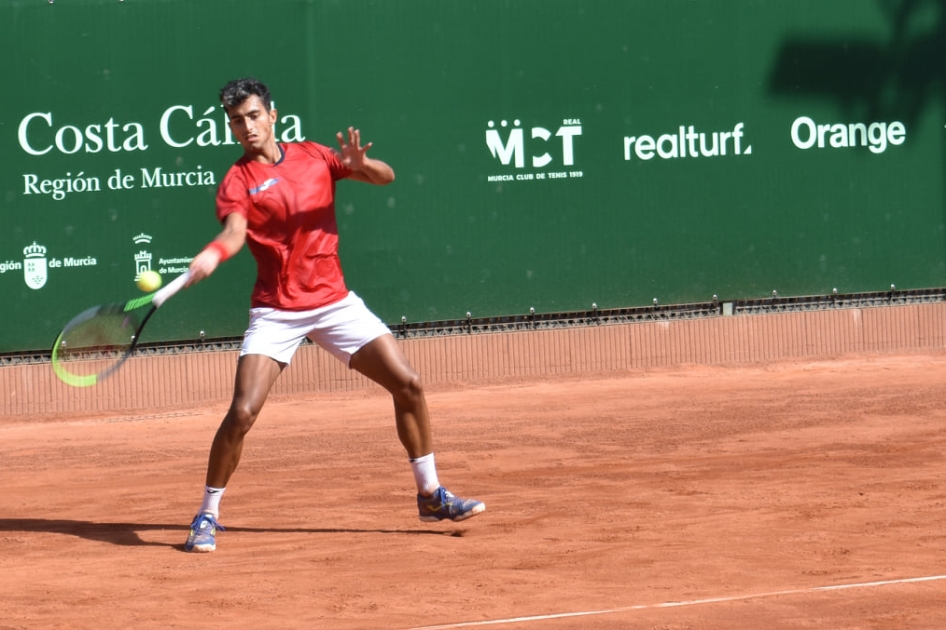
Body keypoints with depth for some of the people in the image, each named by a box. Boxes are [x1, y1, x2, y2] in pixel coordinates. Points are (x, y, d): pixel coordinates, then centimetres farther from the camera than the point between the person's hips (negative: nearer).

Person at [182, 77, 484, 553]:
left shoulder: (314, 157, 6)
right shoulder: (237, 182, -5)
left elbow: (386, 177, 4)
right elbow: (234, 232, -23)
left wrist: (359, 164, -19)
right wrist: (211, 255, -46)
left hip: (334, 301, 3)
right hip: (276, 312, -3)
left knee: (407, 385, 0)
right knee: (242, 412, -17)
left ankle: (431, 495, 16)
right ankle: (207, 516, -1)